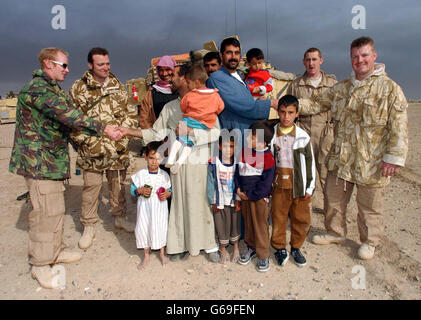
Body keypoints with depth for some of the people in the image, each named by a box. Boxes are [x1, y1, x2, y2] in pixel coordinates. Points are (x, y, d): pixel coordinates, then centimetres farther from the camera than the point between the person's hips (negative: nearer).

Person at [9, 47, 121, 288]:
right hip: (38, 160, -10)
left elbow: (68, 116, 20)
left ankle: (56, 250, 32)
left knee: (56, 208, 17)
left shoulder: (53, 89, 18)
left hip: (53, 159, 10)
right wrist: (103, 129, -28)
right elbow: (68, 115, -27)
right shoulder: (37, 88, -16)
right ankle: (40, 265, 10)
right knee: (46, 211, -4)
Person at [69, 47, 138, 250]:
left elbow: (127, 115, 12)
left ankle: (119, 218, 32)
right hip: (92, 149, -2)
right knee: (91, 186, 3)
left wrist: (123, 138, -2)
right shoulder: (78, 89, 1)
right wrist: (89, 142, -11)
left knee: (118, 184, 13)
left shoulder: (118, 87, 10)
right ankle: (89, 227, 19)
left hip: (118, 148, 3)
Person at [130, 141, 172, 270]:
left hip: (160, 207, 0)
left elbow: (170, 189, 7)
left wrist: (167, 194, -14)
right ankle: (146, 256, 27)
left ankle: (162, 253, 33)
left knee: (161, 228, 7)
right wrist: (140, 191, -18)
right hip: (145, 207, 0)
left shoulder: (164, 175, -2)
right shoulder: (140, 175, -4)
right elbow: (132, 189, 1)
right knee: (143, 229, 5)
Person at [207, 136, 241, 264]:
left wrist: (238, 199, -8)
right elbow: (210, 183, -7)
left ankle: (236, 247, 37)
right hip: (220, 201, -1)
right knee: (221, 224, 9)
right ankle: (223, 249, 31)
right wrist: (213, 202, -5)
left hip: (234, 200, 2)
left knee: (236, 223, 14)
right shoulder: (213, 163, -11)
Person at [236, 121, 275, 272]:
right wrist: (238, 189, -3)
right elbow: (237, 171, 9)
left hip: (259, 197, -5)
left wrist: (251, 195, -15)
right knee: (248, 223, 17)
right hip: (244, 195, 6)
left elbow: (266, 182, -15)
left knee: (261, 225, 4)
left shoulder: (268, 158, -15)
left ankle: (263, 255, 18)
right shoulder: (243, 152, 2)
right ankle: (251, 247, 36)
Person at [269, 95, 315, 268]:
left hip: (299, 185, 0)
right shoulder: (272, 134, -1)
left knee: (301, 219, 10)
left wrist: (310, 187, 1)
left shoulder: (303, 136, -3)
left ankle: (296, 248, 31)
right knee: (278, 218, 8)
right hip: (279, 184, 0)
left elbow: (310, 162, 3)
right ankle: (280, 248, 28)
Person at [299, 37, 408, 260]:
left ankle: (369, 242, 32)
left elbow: (398, 127, -10)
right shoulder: (341, 88, 9)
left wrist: (393, 157, -14)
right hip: (340, 158, 5)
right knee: (334, 197, 16)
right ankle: (335, 232, 37)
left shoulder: (390, 88, -7)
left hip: (371, 162, -4)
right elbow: (317, 105, 16)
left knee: (369, 205, 9)